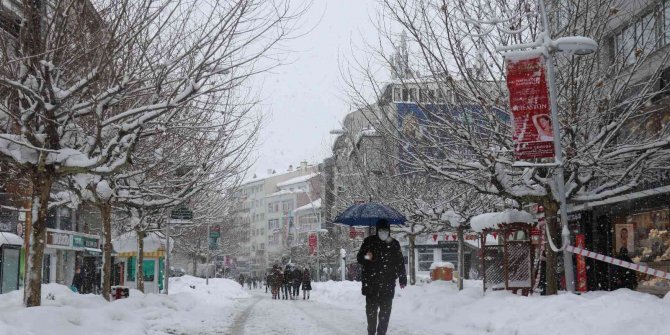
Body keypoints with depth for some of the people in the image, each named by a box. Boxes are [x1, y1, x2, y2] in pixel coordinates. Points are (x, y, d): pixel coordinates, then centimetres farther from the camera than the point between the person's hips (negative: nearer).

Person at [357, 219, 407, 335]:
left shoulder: (394, 244, 7)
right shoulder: (369, 241, 2)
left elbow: (400, 263, 13)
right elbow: (359, 258, 5)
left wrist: (403, 279, 11)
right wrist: (366, 257, -18)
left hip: (388, 284, 2)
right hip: (371, 283, -2)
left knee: (385, 310, 2)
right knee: (371, 309, -1)